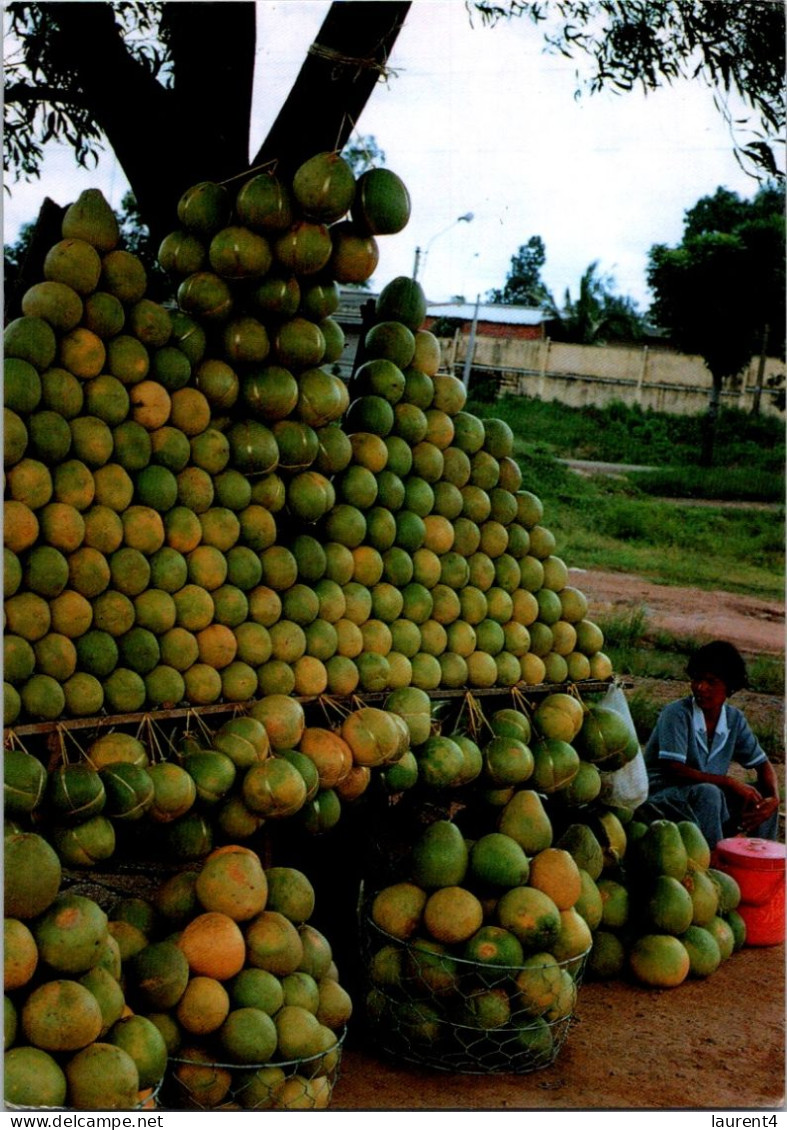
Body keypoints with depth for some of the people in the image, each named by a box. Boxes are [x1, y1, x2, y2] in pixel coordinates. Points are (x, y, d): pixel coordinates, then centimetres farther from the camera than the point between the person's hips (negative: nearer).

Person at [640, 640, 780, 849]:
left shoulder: (735, 719, 2)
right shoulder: (677, 714, -17)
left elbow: (763, 765, 7)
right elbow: (674, 769, -25)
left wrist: (773, 799, -14)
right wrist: (729, 782, -27)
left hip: (709, 796, 7)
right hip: (662, 796, -6)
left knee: (764, 793, -7)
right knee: (707, 793, -34)